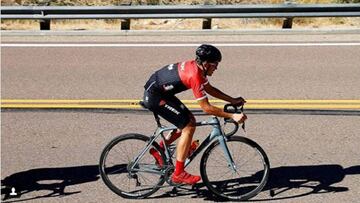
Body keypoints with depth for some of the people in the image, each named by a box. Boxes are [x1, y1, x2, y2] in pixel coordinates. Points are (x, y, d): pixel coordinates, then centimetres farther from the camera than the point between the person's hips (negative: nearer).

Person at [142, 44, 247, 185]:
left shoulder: (195, 66, 3)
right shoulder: (195, 76, -26)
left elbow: (209, 89, 16)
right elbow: (206, 108, -25)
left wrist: (233, 100, 11)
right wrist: (232, 116, -22)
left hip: (161, 92, 10)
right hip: (154, 97, -10)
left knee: (189, 120, 12)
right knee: (188, 127, -10)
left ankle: (158, 149, 22)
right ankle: (178, 174, -6)